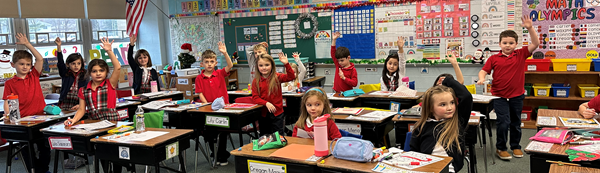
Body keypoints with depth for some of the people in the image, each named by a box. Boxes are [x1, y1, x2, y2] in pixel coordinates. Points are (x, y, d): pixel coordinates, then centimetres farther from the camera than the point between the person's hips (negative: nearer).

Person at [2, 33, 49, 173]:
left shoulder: (34, 76, 6)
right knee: (27, 148, 7)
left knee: (45, 146, 8)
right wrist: (7, 115, -18)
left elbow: (40, 59, -2)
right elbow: (7, 102, -2)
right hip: (23, 120, -2)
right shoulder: (10, 83, 1)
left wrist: (27, 44, -3)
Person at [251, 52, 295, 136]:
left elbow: (291, 77, -16)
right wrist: (266, 103, -23)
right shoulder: (256, 81, -3)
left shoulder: (277, 77, -4)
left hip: (277, 112, -1)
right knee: (264, 137, 16)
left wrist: (286, 64, -28)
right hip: (263, 113, 2)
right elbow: (255, 98, -7)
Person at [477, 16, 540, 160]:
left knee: (516, 123, 15)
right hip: (499, 96, -2)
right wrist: (482, 78, -25)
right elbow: (484, 70, -2)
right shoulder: (494, 58, -3)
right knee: (503, 122, -6)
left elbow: (535, 44, -6)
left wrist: (530, 28, -17)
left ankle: (515, 146, 33)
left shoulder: (521, 55, 0)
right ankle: (500, 148, 11)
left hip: (517, 95, 3)